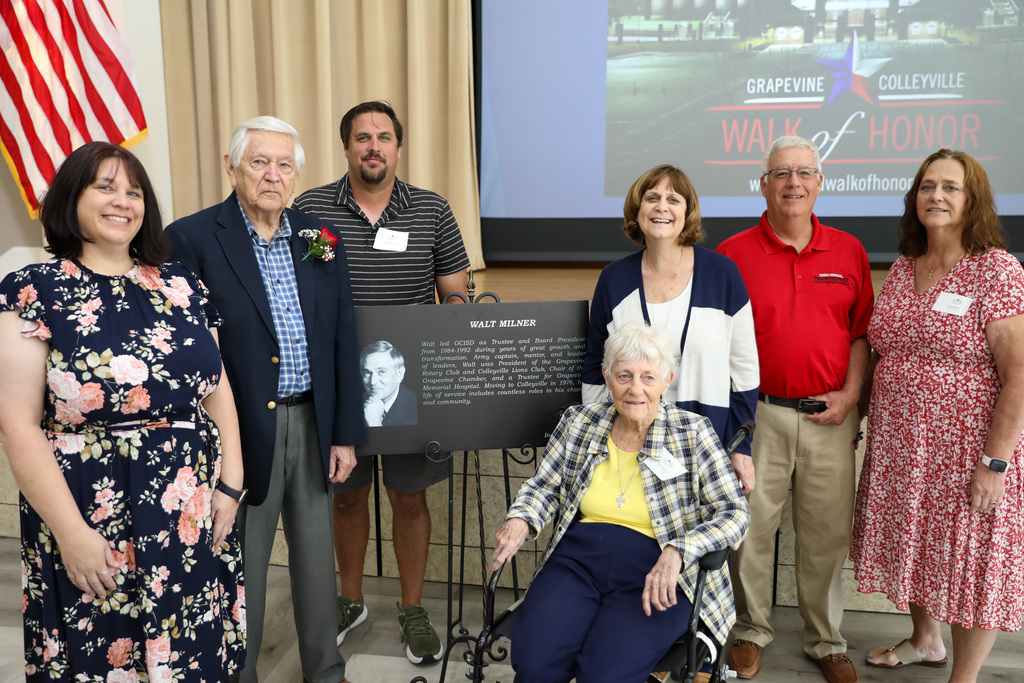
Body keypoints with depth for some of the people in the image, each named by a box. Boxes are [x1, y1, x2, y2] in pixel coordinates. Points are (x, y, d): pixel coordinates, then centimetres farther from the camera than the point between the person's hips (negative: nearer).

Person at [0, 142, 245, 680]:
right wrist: (71, 534, -12)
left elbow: (218, 389, 7)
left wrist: (230, 485, -1)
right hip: (91, 516, -3)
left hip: (196, 517, 4)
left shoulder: (182, 286, 6)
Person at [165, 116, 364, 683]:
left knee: (317, 561, 18)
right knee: (242, 570, 13)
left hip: (312, 425, 4)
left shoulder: (320, 237, 5)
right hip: (244, 434, -4)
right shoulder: (191, 238, -8)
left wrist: (346, 433, 4)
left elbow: (343, 341, 6)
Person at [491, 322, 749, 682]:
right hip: (578, 560, 2)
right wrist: (520, 520, -6)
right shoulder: (578, 422, 7)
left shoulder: (693, 433, -1)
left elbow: (734, 514, -5)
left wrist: (677, 552, -22)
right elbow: (544, 486, 17)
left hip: (655, 575, -2)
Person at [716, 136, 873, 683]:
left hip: (830, 416, 2)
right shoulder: (733, 254, -1)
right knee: (750, 526, 7)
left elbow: (862, 333, 9)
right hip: (758, 413, -2)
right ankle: (751, 631, 29)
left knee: (827, 534, 11)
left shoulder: (849, 252, 8)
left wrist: (849, 395, -3)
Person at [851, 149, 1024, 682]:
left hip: (965, 449, -5)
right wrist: (860, 419, 8)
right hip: (898, 445, 6)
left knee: (970, 560, 7)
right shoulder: (902, 268, 7)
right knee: (914, 546, 19)